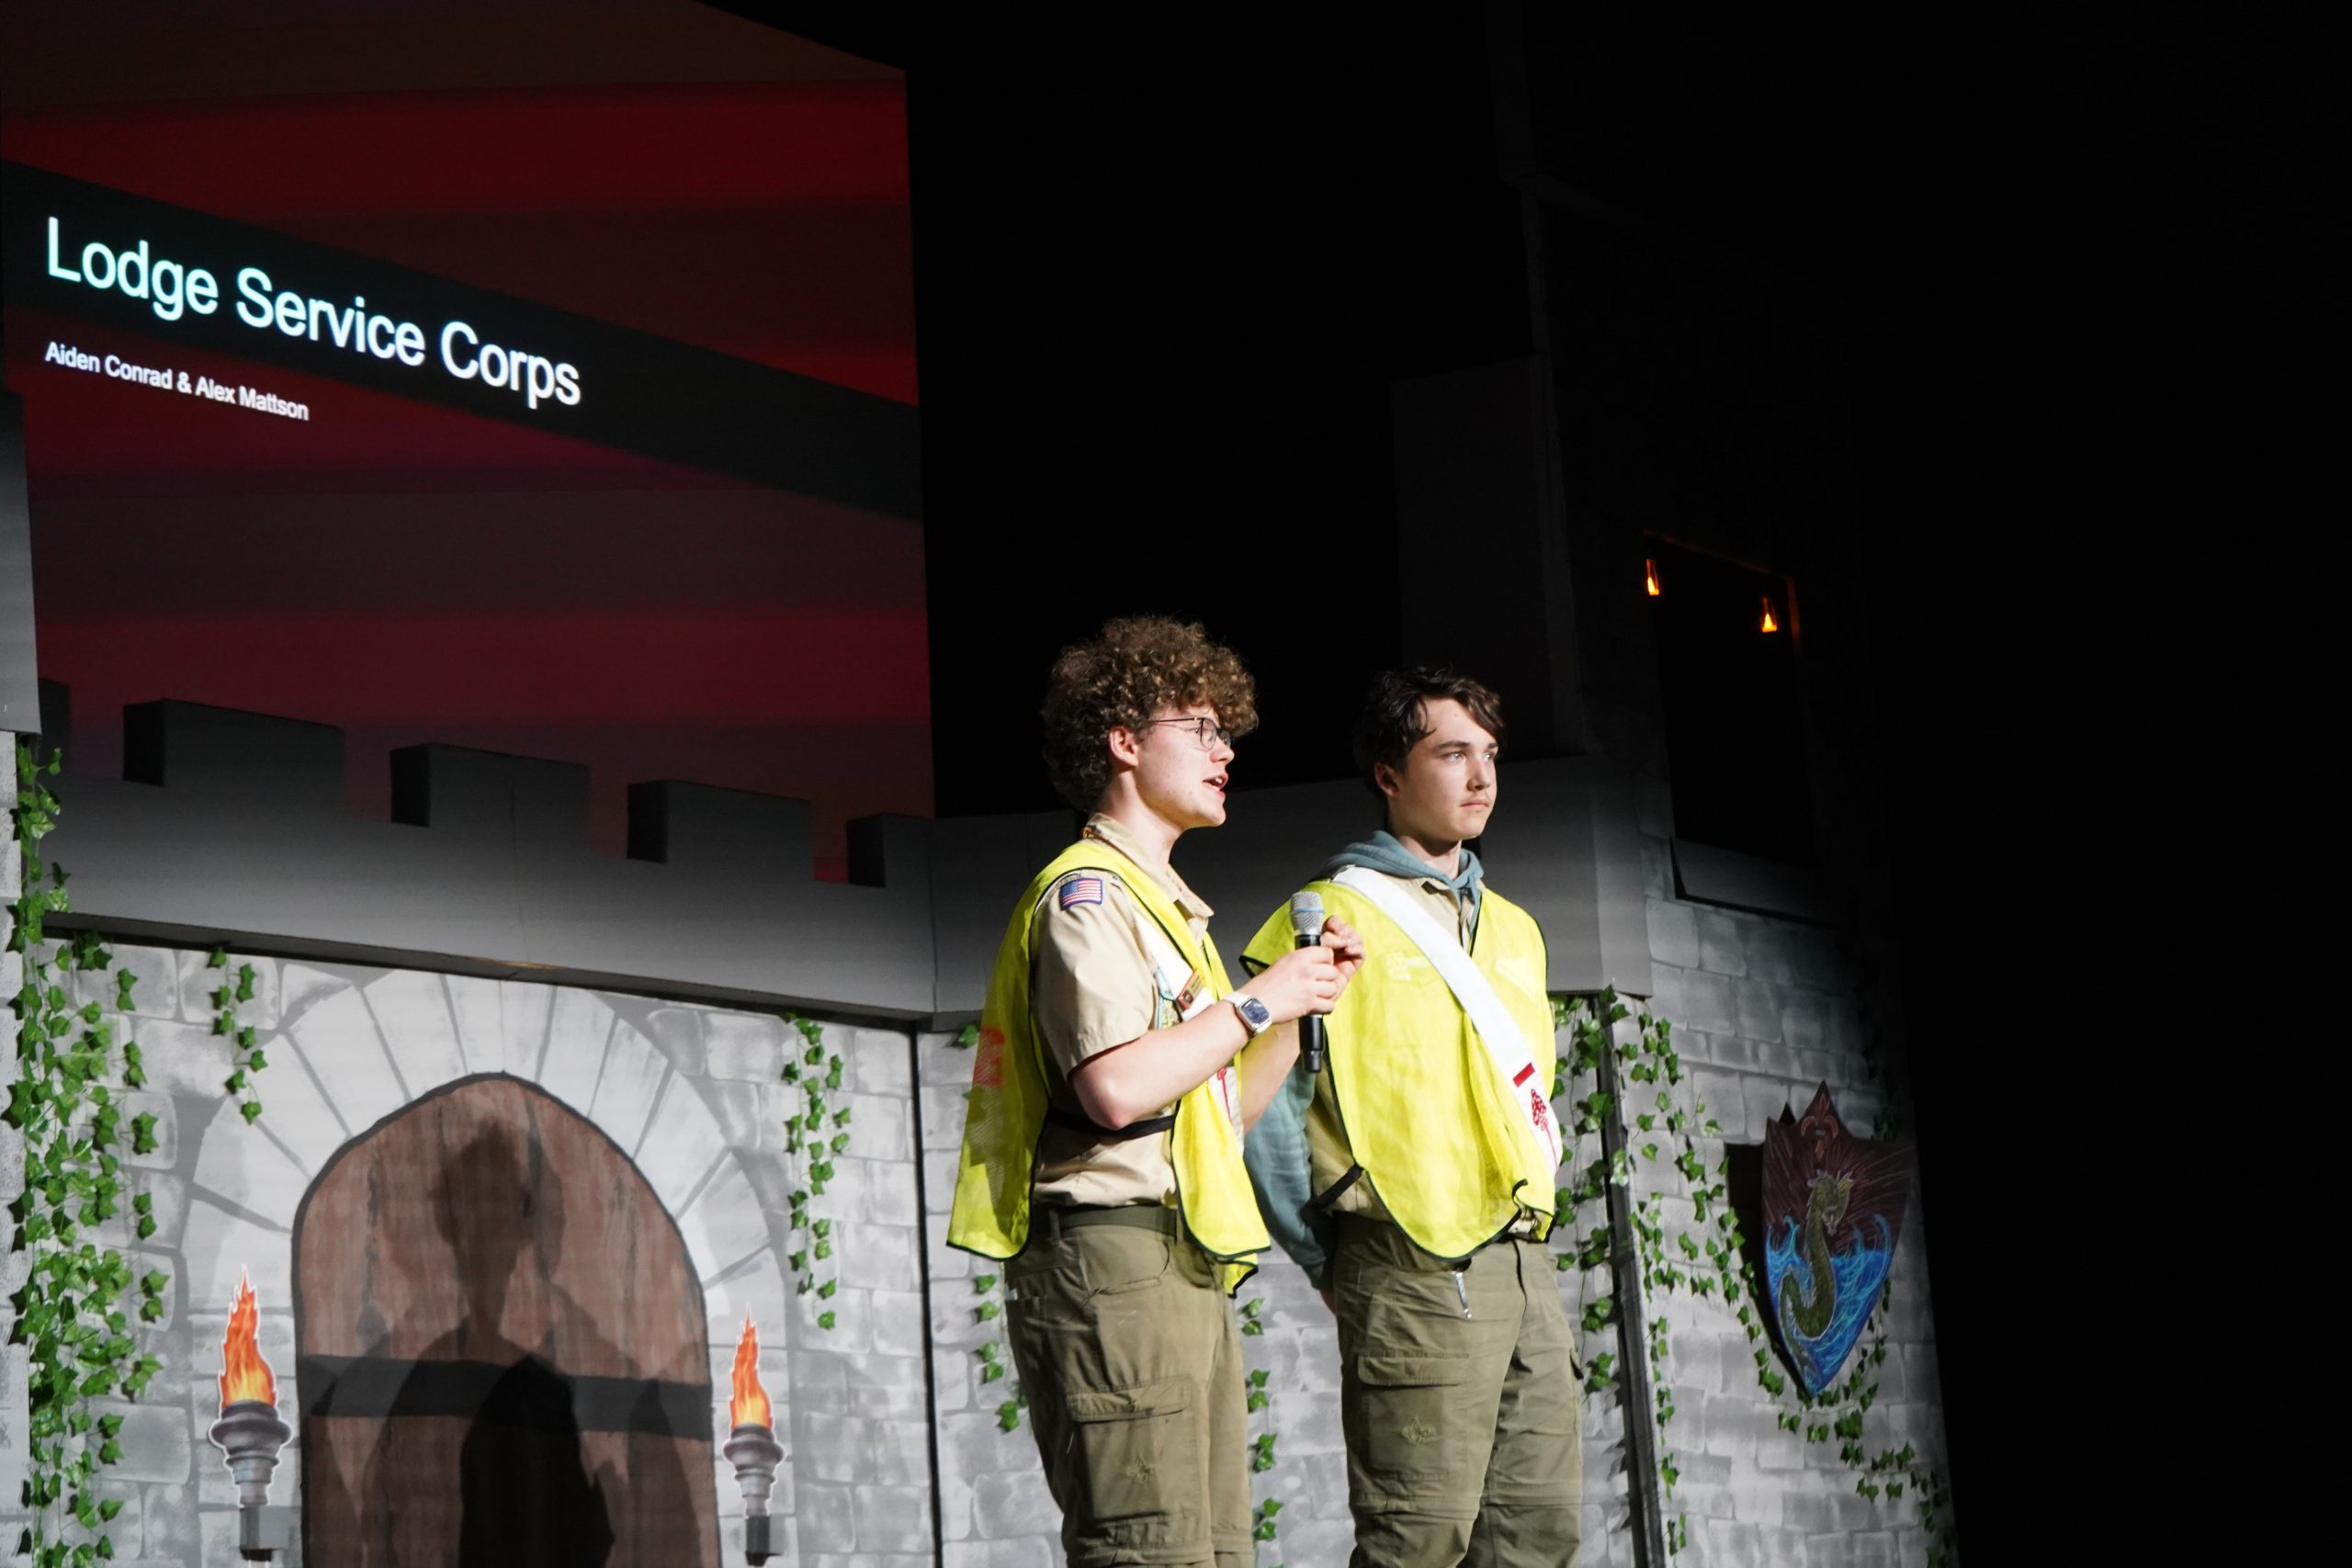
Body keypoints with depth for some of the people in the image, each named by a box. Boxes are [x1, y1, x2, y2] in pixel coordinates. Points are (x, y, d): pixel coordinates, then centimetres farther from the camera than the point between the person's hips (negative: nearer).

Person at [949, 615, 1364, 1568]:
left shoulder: (1162, 906, 27)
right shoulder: (1088, 893, -5)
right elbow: (1119, 1087, -20)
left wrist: (1301, 1002, 14)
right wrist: (1255, 1002, -9)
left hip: (1185, 1268, 10)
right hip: (1114, 1249, -10)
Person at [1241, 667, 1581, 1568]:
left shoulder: (1513, 929, 20)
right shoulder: (1335, 918, -4)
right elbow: (1263, 1102, -8)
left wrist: (1533, 1209, 17)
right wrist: (1327, 1262, -5)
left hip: (1525, 1263, 8)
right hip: (1416, 1272, -8)